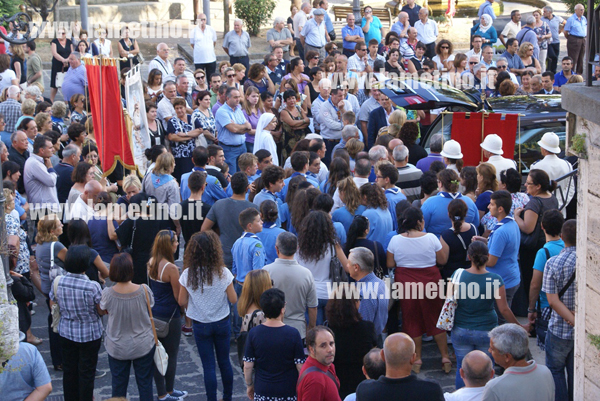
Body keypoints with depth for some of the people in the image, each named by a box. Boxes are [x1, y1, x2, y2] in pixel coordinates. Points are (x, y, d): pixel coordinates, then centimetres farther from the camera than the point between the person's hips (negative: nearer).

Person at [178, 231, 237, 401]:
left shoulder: (188, 275, -14)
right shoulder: (223, 273, -16)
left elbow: (182, 301, -7)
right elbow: (233, 299, -9)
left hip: (201, 325, -1)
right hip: (222, 323, 1)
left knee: (208, 366, 8)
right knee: (224, 362, 17)